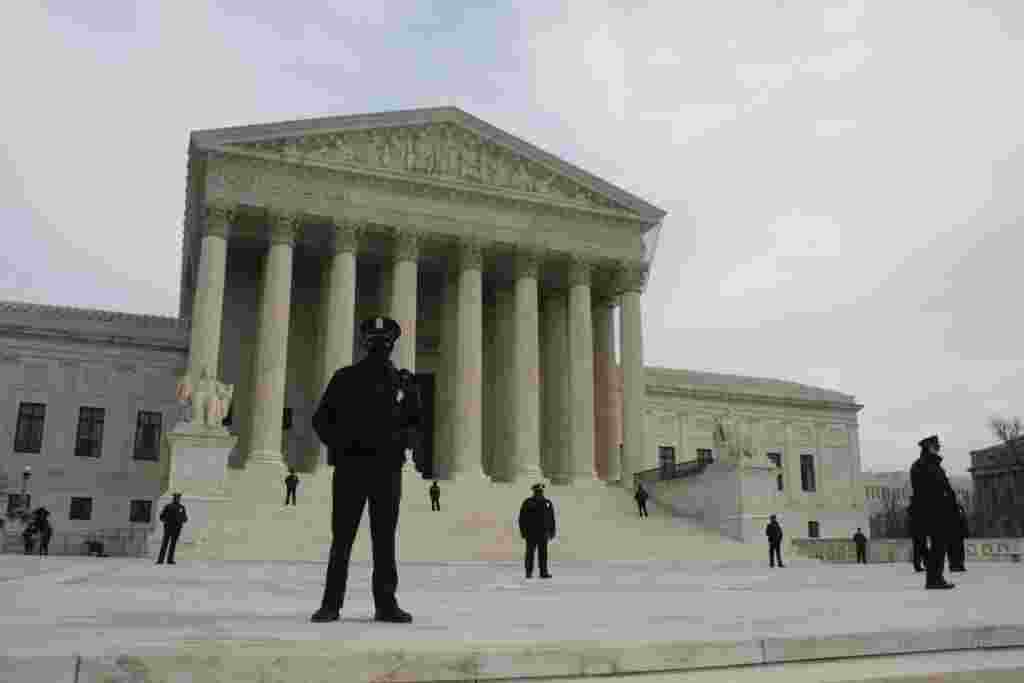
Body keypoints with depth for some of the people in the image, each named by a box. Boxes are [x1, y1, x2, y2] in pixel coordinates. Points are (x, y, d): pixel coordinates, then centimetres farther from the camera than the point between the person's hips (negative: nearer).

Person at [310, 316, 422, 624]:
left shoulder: (403, 382, 10)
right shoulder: (345, 378, 7)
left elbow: (414, 424, 14)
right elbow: (321, 419, 7)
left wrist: (401, 438, -8)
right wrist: (340, 440, -11)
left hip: (387, 469, 1)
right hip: (350, 466, -1)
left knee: (385, 537, 3)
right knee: (342, 536, 0)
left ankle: (386, 603, 8)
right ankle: (331, 604, 7)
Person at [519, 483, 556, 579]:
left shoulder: (547, 503, 6)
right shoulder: (527, 502, -2)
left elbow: (552, 518, 8)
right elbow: (522, 518, -3)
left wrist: (552, 532, 3)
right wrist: (522, 531, -9)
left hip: (543, 532, 3)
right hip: (530, 532, -2)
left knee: (543, 553, 0)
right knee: (530, 552, -1)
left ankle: (544, 572, 1)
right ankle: (529, 573, 4)